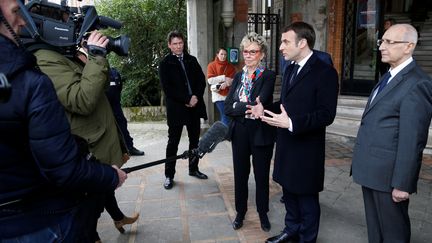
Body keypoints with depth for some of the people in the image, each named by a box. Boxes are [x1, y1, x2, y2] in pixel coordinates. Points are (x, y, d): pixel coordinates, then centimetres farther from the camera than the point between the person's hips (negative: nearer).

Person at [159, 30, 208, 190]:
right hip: (176, 107, -4)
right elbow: (167, 88, -10)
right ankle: (169, 175, 15)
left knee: (195, 140, 13)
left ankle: (193, 169, 29)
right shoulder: (165, 63, -2)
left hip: (194, 106, 5)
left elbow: (202, 80, 7)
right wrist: (187, 100, -15)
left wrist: (196, 97, -10)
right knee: (173, 142, 3)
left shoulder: (192, 60, 11)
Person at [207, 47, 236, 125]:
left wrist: (226, 83, -19)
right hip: (218, 94, -3)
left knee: (224, 116, 4)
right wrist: (224, 78, -9)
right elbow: (210, 80, -7)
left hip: (228, 94, 3)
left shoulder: (230, 66, 11)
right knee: (225, 116, -10)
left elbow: (233, 80, 1)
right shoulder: (211, 65, 3)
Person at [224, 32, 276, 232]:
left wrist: (237, 107, -13)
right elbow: (227, 107, -3)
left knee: (261, 176, 12)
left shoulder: (268, 76, -8)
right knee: (240, 174, 14)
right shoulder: (239, 76, 7)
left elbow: (259, 104, -23)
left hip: (261, 132, -4)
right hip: (240, 132, 4)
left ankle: (263, 213, 32)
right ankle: (240, 212, 34)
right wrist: (248, 109, -15)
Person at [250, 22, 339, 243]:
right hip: (286, 144, 8)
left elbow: (326, 115, -22)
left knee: (306, 197, 10)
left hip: (306, 148, -8)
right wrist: (265, 109, 0)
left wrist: (292, 123, -30)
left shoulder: (325, 72, -16)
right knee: (289, 192, 22)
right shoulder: (290, 69, 11)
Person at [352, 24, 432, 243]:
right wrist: (363, 166, 16)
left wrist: (402, 183, -18)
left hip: (388, 174, -8)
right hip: (371, 171, 8)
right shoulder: (390, 77, 12)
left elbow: (412, 140, -20)